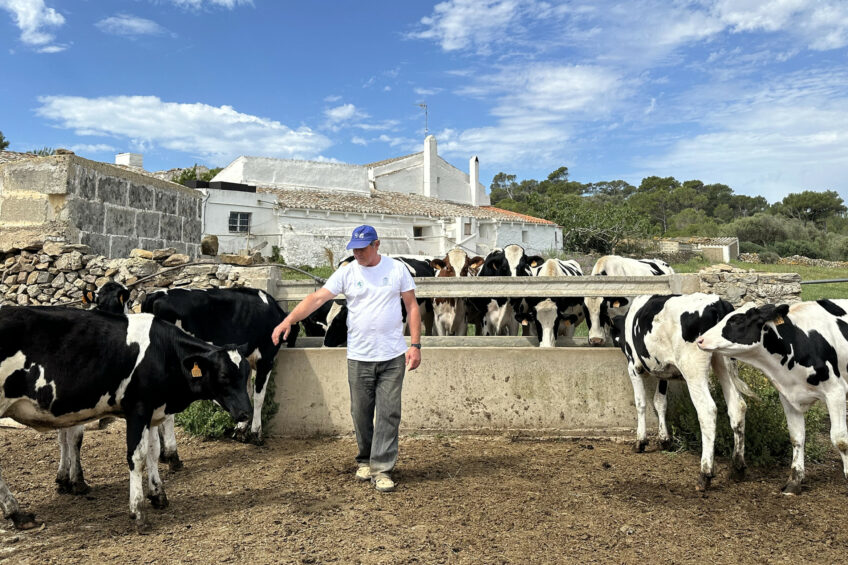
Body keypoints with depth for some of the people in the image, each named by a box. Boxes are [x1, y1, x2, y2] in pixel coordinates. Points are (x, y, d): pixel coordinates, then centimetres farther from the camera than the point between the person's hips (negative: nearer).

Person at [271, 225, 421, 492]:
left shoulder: (397, 269, 1)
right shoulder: (346, 273, 1)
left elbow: (412, 307, 4)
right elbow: (317, 298, -9)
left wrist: (415, 345, -4)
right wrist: (288, 320, -23)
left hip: (393, 356, -1)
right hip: (359, 357, 1)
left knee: (388, 413, 0)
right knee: (361, 413, 10)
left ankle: (382, 469, 9)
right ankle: (365, 460, 30)